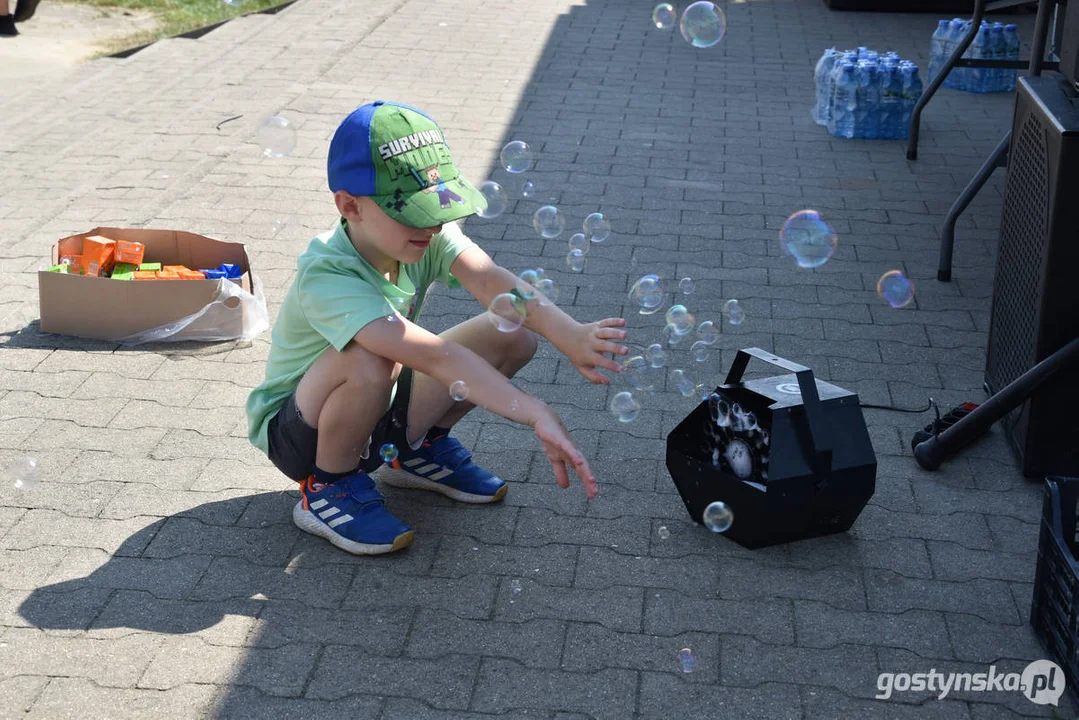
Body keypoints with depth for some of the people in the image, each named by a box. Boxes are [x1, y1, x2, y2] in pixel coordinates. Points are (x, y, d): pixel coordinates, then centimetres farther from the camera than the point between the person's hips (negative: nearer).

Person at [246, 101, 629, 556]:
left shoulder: (427, 236, -15)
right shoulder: (325, 277, -35)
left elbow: (490, 280, -33)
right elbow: (436, 356, -45)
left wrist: (568, 335, -51)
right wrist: (537, 415, -52)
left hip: (379, 414, 6)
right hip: (296, 430, -6)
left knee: (514, 334, -9)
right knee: (371, 361, -41)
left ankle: (419, 451, 11)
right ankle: (328, 488, -11)